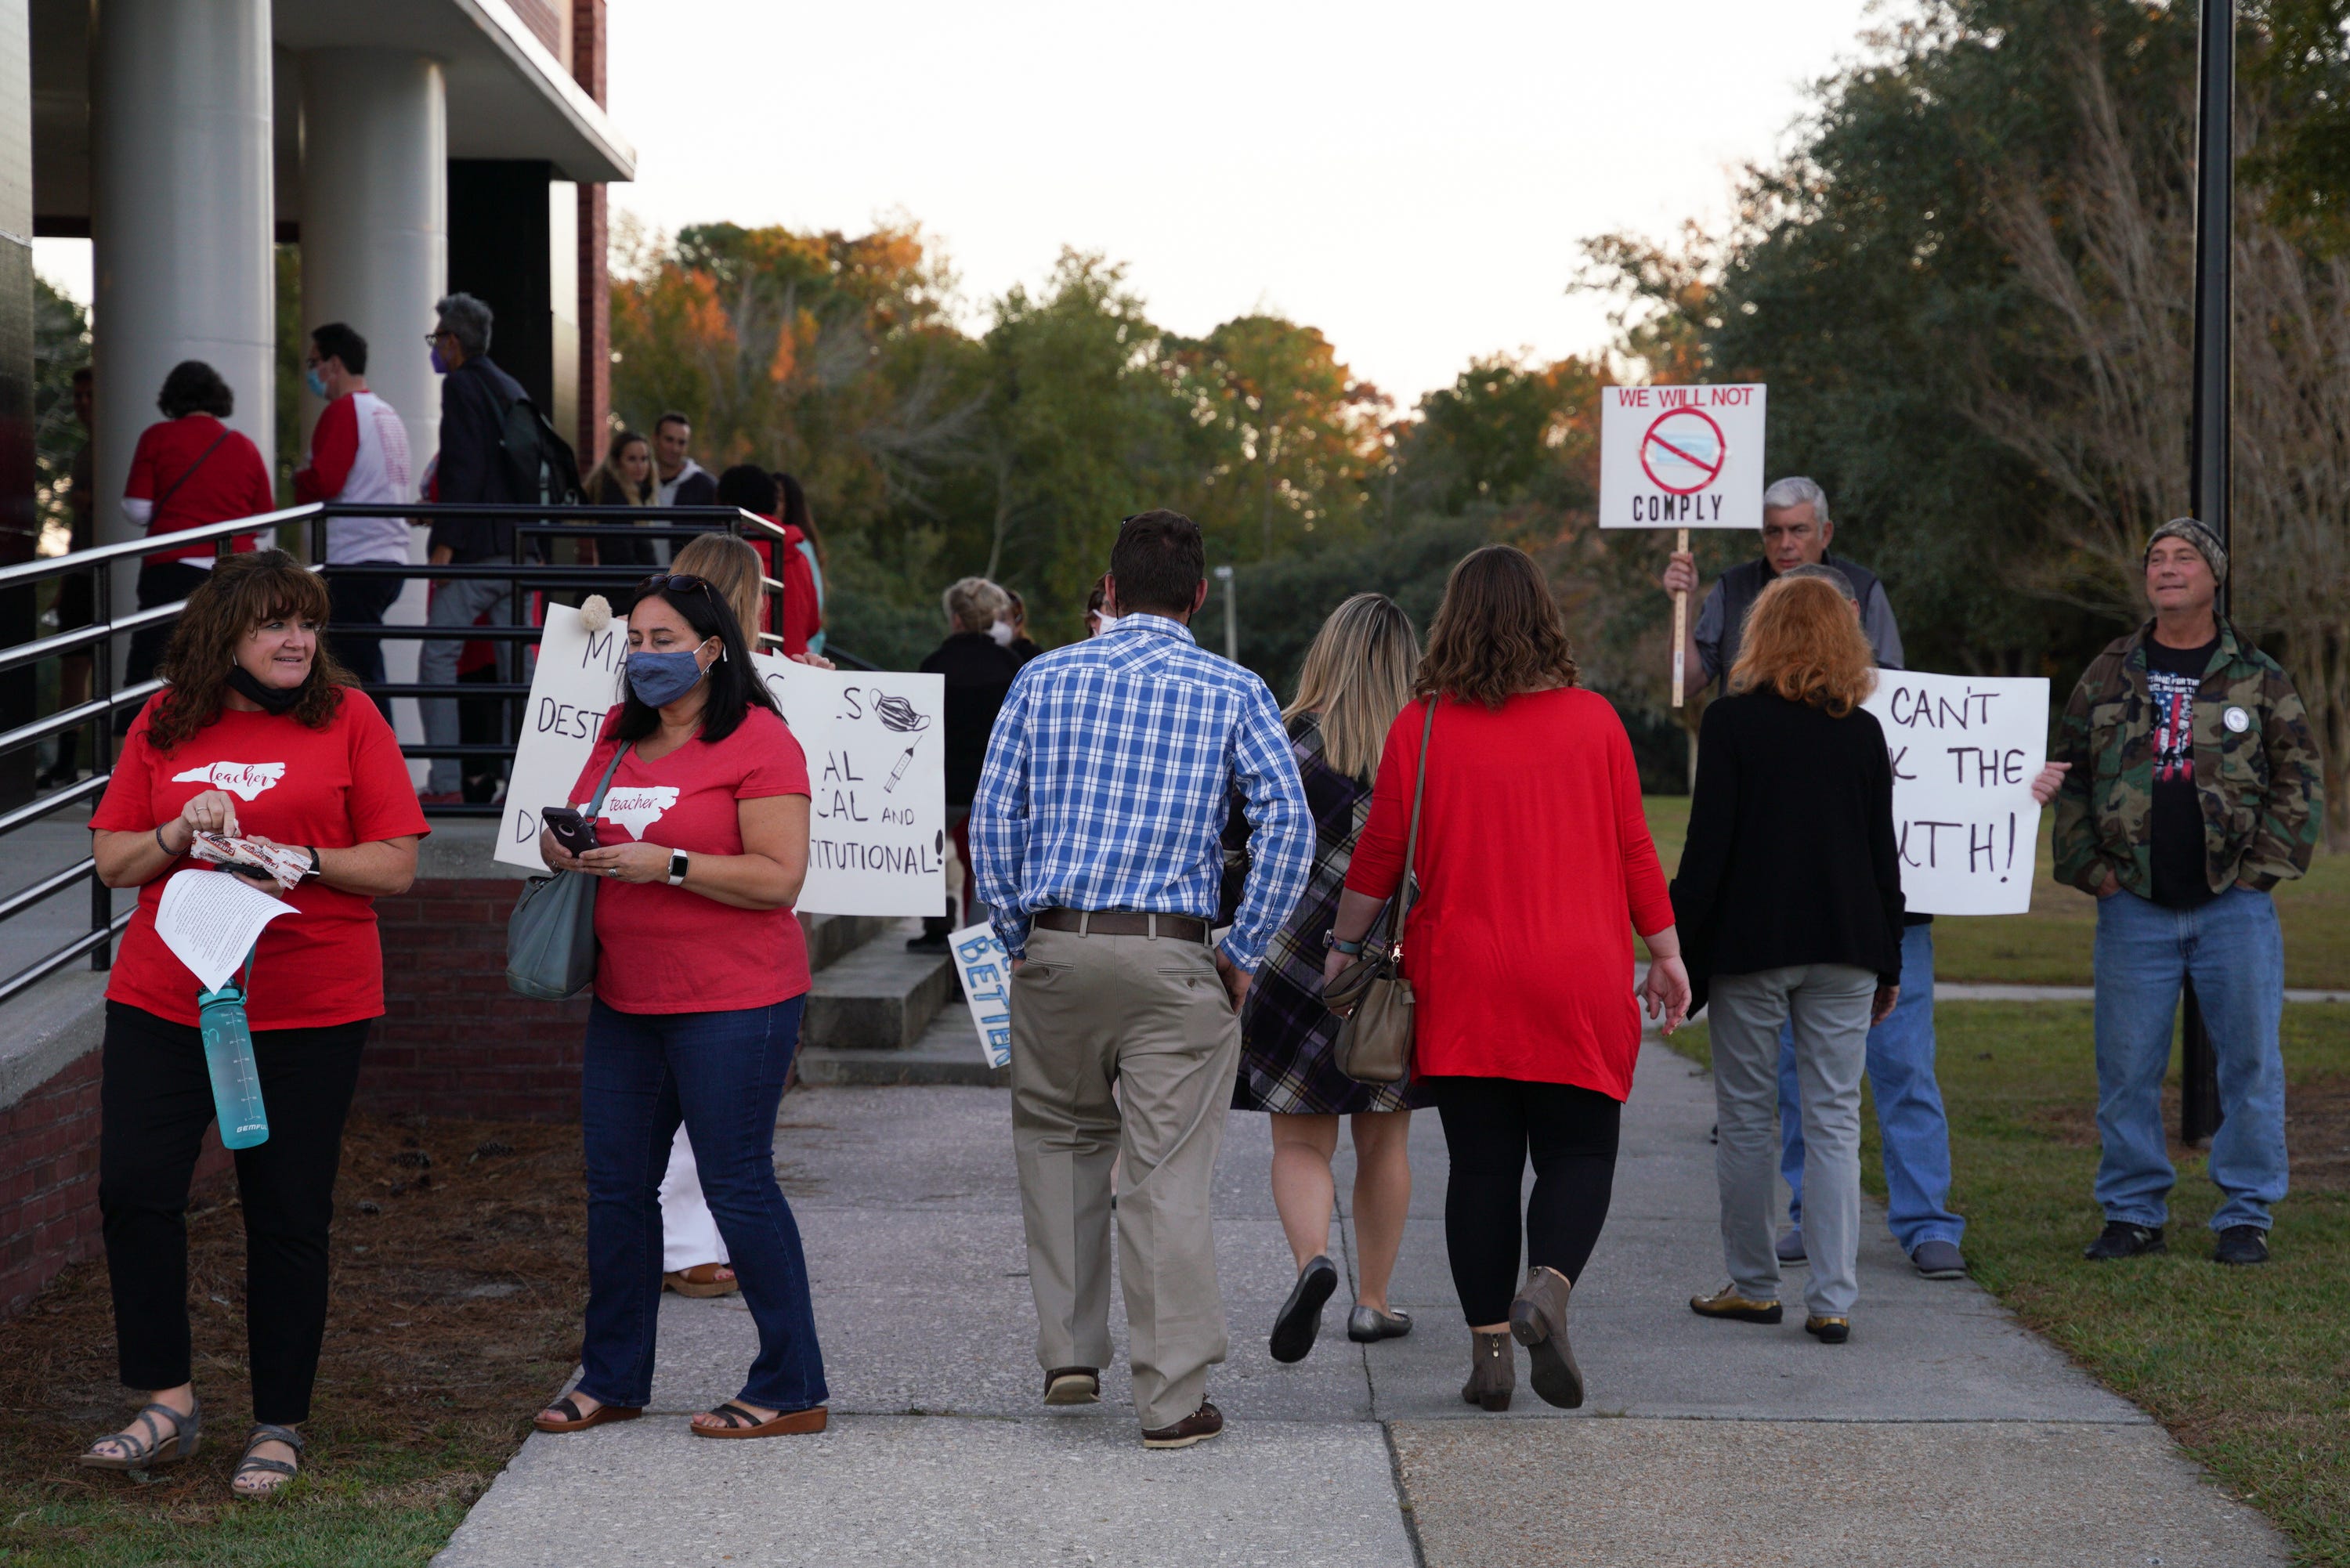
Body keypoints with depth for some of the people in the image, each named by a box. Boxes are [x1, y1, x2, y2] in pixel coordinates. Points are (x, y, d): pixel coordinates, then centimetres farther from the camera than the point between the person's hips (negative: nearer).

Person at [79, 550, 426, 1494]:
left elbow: (397, 866, -2)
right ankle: (169, 1402, 6)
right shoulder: (164, 725, 6)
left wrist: (299, 860, -16)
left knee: (288, 1216, 3)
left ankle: (279, 1427, 14)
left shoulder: (346, 719, 0)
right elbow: (110, 859, 9)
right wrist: (180, 835, -10)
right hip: (161, 996, 2)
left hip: (309, 1008, -2)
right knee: (134, 1188, -7)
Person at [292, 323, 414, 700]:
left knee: (360, 676, -9)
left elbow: (323, 481, -18)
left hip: (355, 564, -9)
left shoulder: (343, 411, -8)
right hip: (392, 557, 9)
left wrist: (298, 478, 2)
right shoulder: (387, 414, 19)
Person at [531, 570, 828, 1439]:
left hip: (732, 1001, -8)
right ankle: (612, 1378, 22)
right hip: (626, 999, 8)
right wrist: (563, 845, 1)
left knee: (737, 1184, -5)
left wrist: (667, 864, -21)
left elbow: (779, 878, -16)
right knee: (616, 1185, 10)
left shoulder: (758, 741, -9)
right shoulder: (619, 735, 13)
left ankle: (791, 1389, 5)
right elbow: (580, 831, 24)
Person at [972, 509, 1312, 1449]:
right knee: (1167, 1176, -1)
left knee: (1059, 1137, 21)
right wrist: (1243, 954, 0)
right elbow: (1288, 828, -8)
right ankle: (1173, 1399, 0)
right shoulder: (1233, 693, 2)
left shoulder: (1045, 678, 6)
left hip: (1056, 947, 2)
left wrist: (1017, 939, 10)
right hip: (1172, 959, -2)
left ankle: (1068, 1352, 18)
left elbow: (992, 816, 3)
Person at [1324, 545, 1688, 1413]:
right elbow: (1633, 850, 4)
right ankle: (1548, 1286, -20)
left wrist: (1344, 947, 16)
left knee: (1481, 1164, 6)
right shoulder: (1592, 720, 0)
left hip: (1462, 985, 0)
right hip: (1580, 981, 0)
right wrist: (1665, 952, 14)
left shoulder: (1421, 728, -3)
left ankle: (1489, 1349, 4)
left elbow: (1380, 856, 2)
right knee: (1577, 1154, 6)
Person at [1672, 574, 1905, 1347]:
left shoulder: (1732, 721, -4)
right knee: (1834, 1120, 2)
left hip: (1750, 944, -3)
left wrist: (1677, 945, -3)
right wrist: (1888, 963, 16)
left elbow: (1707, 845, -8)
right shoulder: (1863, 732, 6)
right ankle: (1832, 1299, -3)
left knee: (1747, 1117, 8)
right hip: (1845, 944, 3)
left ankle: (1753, 1284, 14)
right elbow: (1883, 853, 9)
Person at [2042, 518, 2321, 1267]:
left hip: (2235, 904, -1)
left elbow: (2299, 780, 7)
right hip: (2134, 907, 1)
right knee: (2127, 1067, 2)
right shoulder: (2109, 676, 9)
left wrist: (2263, 866, -2)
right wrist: (2089, 867, 3)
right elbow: (2067, 776, 12)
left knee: (2250, 1063, 0)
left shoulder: (2260, 679, 5)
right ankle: (2133, 1212, 13)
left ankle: (2245, 1215, 10)